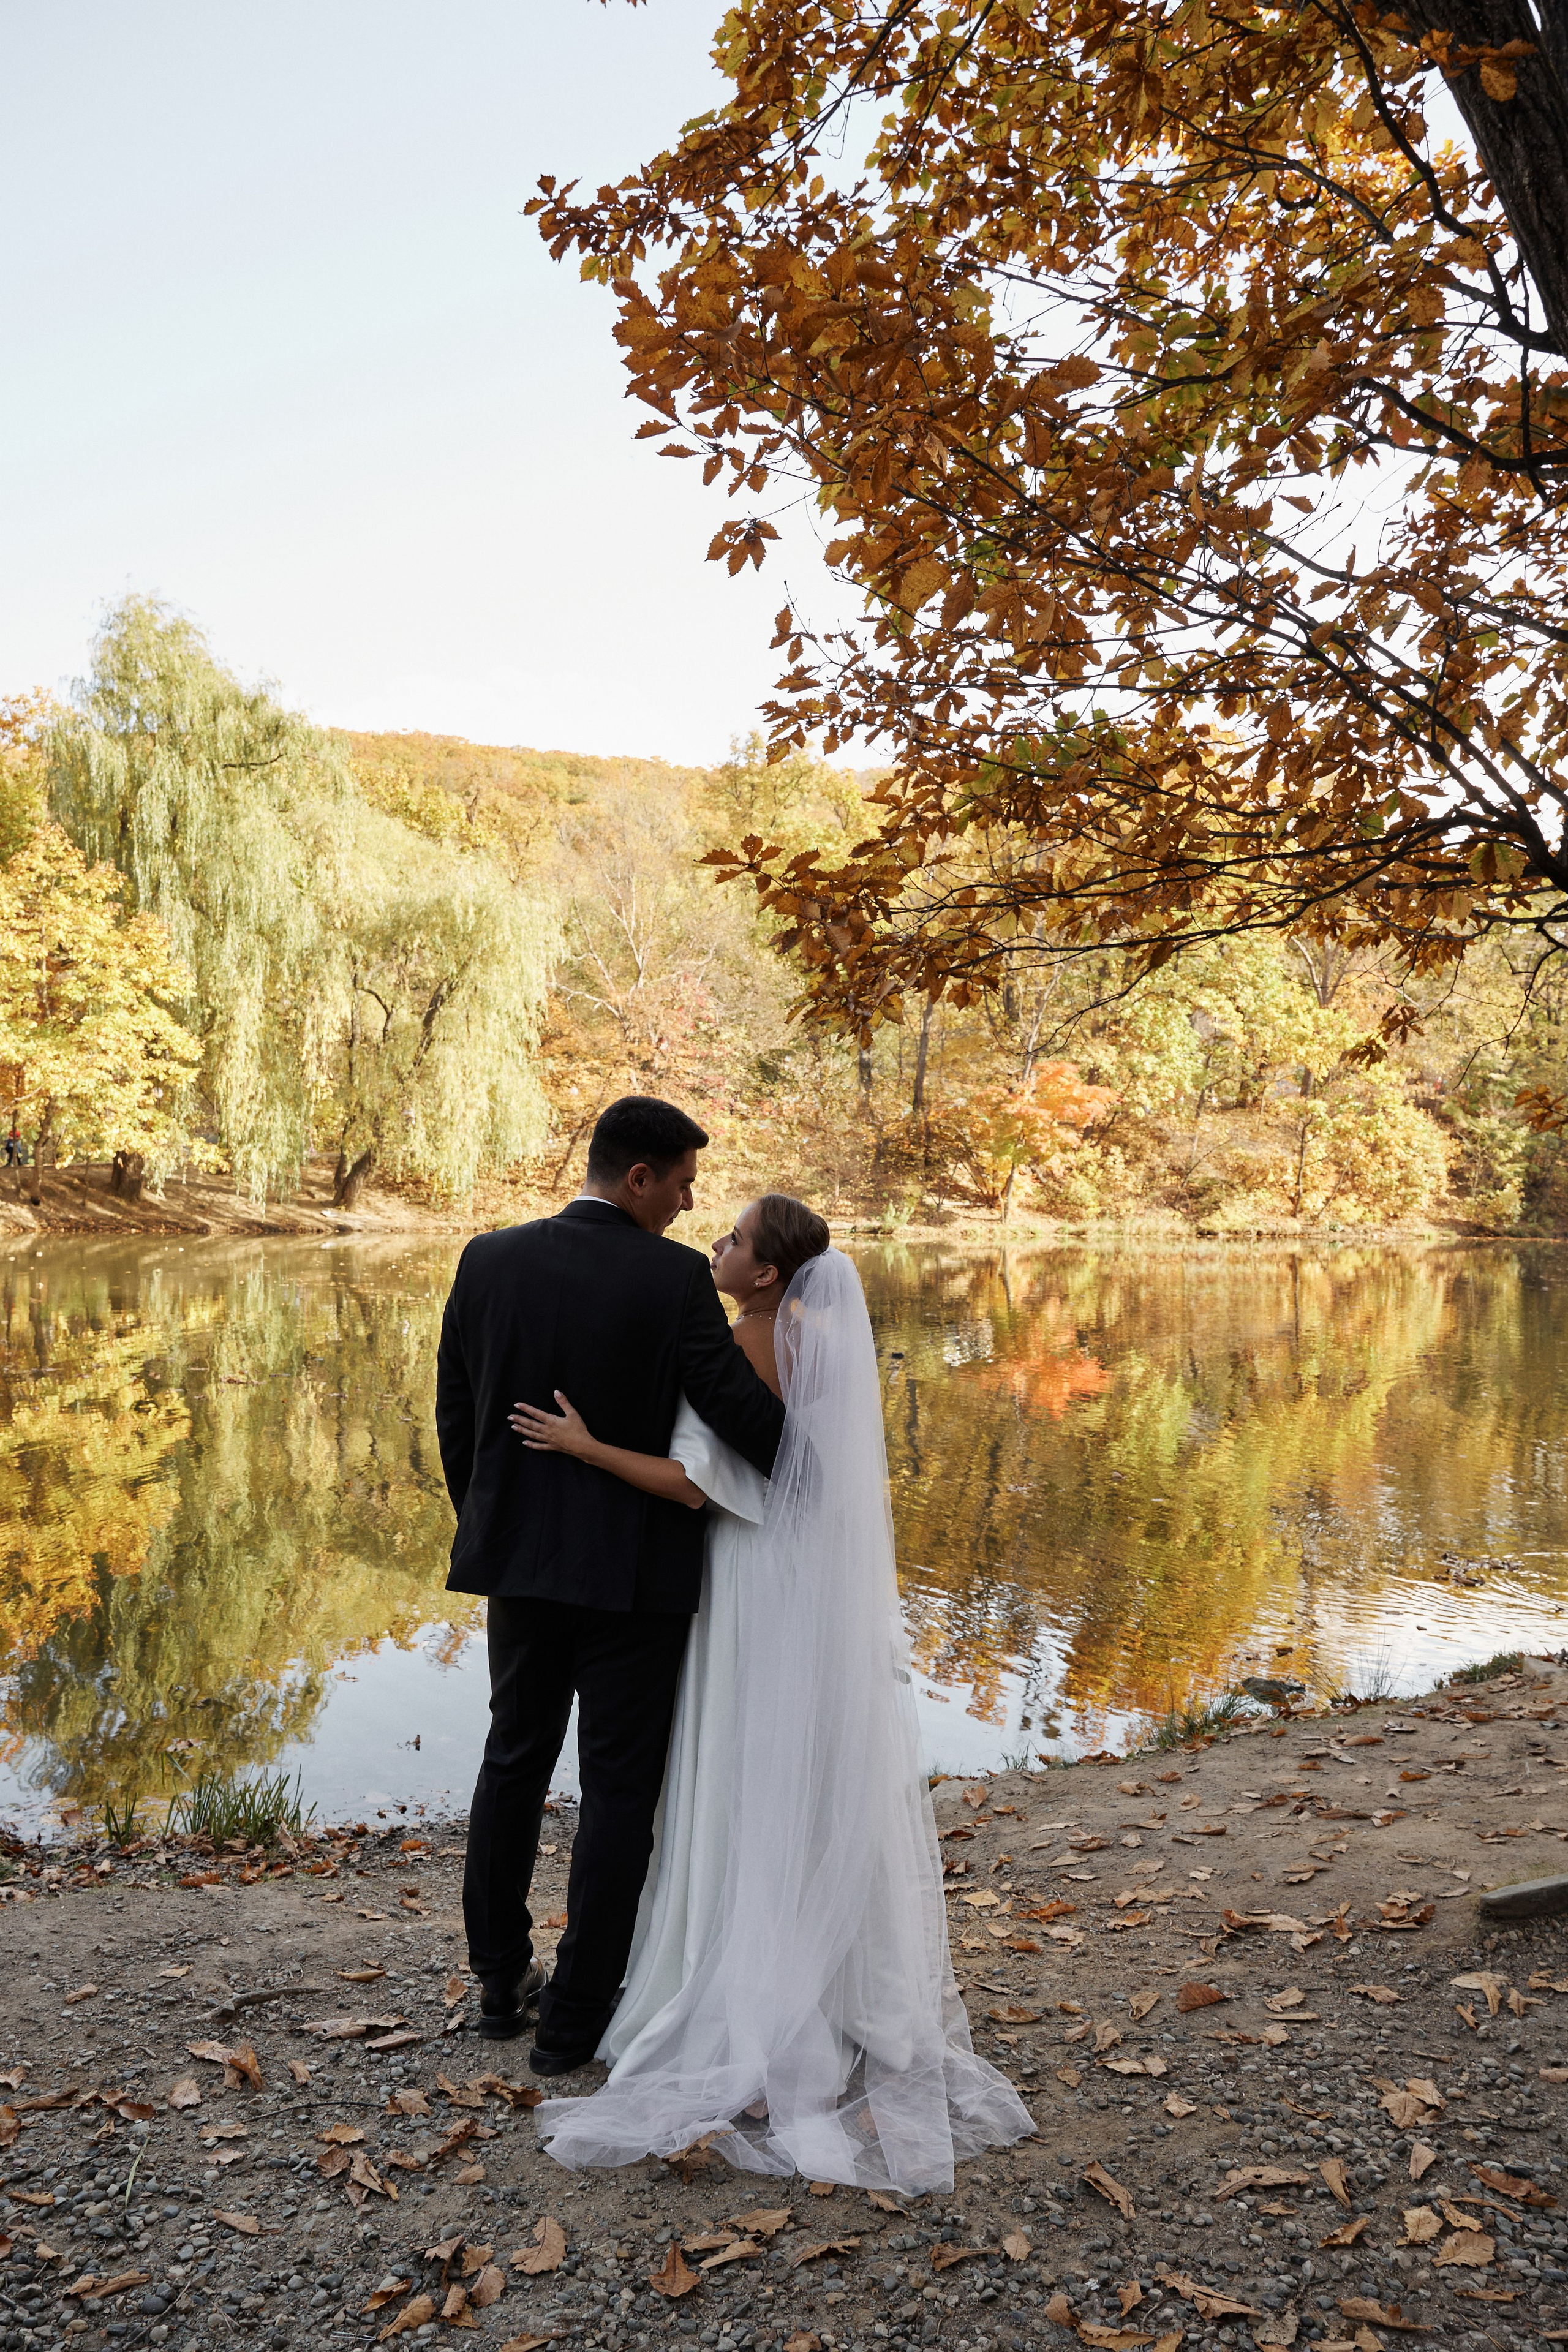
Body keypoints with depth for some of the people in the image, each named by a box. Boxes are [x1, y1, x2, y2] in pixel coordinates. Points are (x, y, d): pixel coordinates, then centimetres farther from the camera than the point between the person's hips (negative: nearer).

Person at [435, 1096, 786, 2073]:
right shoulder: (676, 1278, -16)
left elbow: (454, 1419, 4)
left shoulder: (489, 1260, -3)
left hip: (520, 1558, 5)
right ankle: (574, 2018, 19)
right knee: (621, 1790, 10)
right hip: (635, 1571, -4)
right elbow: (745, 1412, -18)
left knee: (514, 1762, 22)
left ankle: (502, 1982, 34)